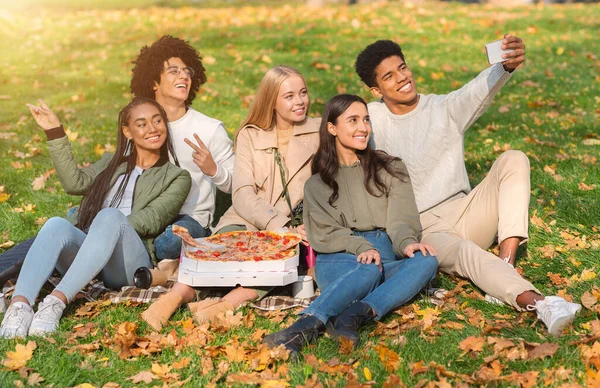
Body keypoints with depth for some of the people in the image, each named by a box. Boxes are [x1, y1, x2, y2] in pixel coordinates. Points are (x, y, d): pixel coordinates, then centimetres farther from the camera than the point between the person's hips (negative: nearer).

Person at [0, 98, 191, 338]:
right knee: (57, 224, -30)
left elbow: (153, 219, -1)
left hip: (129, 263, -3)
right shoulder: (111, 163, 29)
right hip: (84, 252, 3)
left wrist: (109, 225, -16)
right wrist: (54, 132, 4)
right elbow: (75, 182, 9)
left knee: (110, 216, -35)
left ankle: (57, 301, -49)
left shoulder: (177, 177, 17)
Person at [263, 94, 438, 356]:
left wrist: (407, 242, -20)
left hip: (388, 256, 2)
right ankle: (306, 326, -60)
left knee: (426, 261, -32)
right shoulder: (317, 184, 18)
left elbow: (401, 217, 5)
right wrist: (361, 247, -18)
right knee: (369, 269, -38)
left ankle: (354, 315, -50)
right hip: (339, 259, -2)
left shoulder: (390, 168, 21)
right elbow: (324, 232, 2)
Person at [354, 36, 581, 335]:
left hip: (463, 215, 2)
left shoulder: (446, 108, 1)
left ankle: (505, 267, -33)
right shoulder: (373, 117, 3)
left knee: (513, 160, -20)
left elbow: (480, 89, -20)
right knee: (463, 251, -35)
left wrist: (507, 65, -45)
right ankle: (537, 302, -57)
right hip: (421, 230, -2)